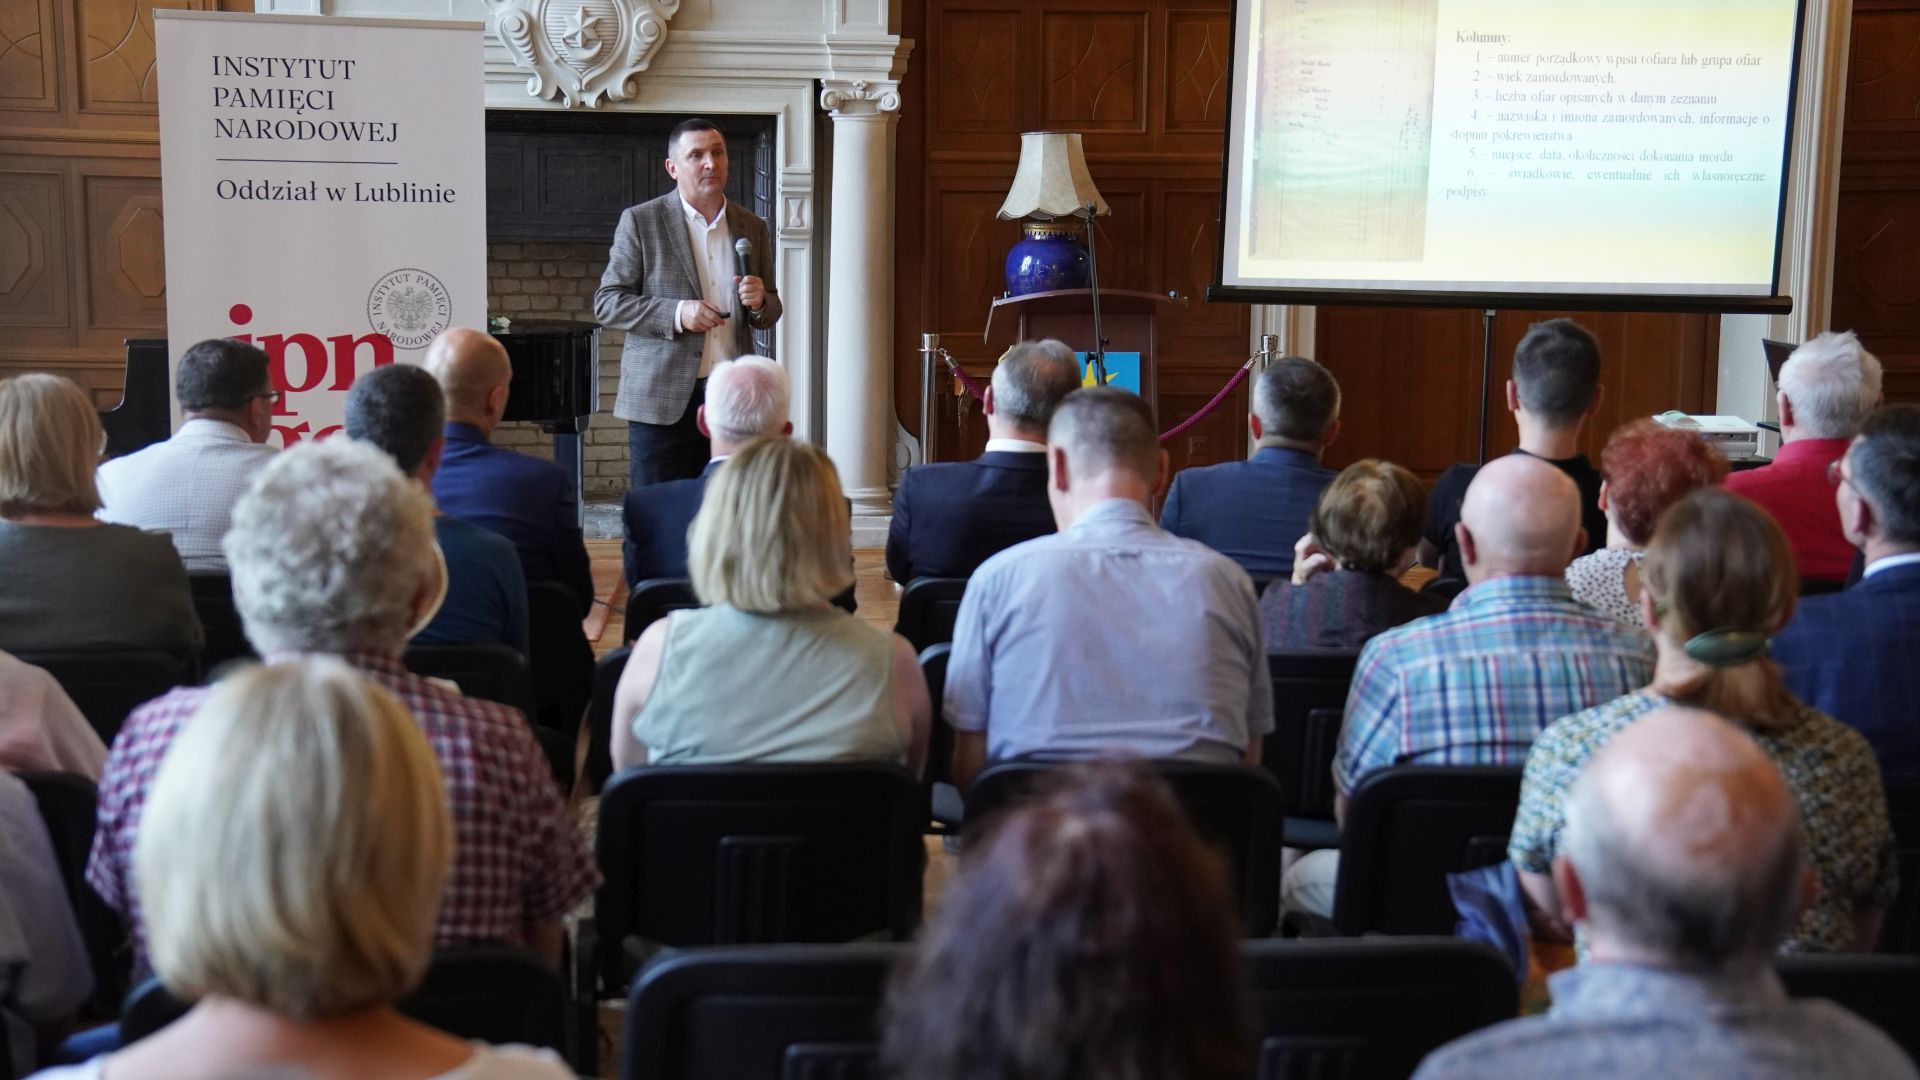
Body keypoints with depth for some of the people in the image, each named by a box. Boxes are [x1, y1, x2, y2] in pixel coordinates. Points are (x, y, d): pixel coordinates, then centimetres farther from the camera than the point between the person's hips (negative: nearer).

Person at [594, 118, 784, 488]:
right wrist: (676, 313, -16)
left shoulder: (753, 228, 13)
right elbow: (607, 303, -2)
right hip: (662, 401, -3)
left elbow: (770, 314, 20)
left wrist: (759, 303, -4)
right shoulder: (640, 221, 0)